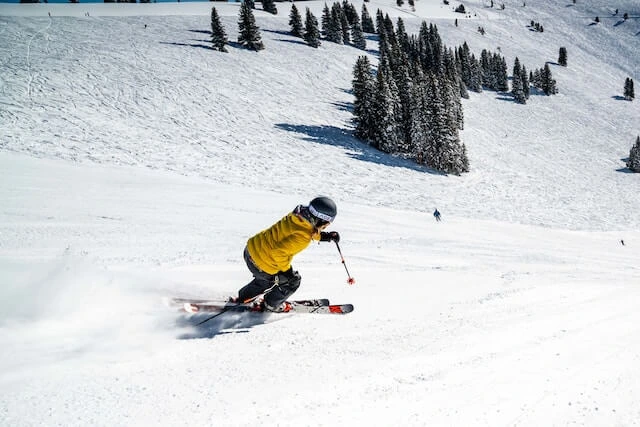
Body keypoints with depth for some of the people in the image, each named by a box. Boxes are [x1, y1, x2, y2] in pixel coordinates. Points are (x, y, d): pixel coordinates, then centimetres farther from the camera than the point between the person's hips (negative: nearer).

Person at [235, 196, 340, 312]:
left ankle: (243, 298, 54)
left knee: (264, 279, 37)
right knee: (293, 281, 18)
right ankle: (271, 305, 37)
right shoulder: (302, 238, -30)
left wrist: (325, 236, 6)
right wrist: (287, 270, -17)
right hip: (261, 264, -8)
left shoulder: (298, 215, -6)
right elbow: (278, 252, -32)